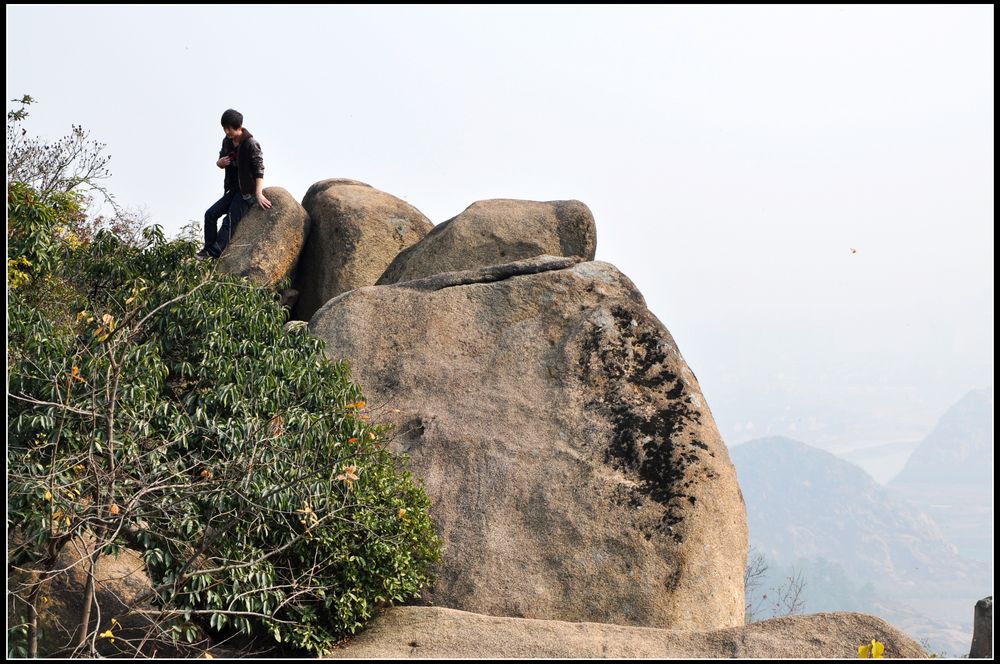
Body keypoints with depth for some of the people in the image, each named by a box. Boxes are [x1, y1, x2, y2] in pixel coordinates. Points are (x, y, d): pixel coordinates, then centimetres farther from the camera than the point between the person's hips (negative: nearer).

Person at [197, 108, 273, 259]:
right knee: (211, 214, -1)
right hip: (232, 189, 8)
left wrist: (258, 193, -26)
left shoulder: (251, 144, -16)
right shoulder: (227, 141, 5)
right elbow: (220, 160, 20)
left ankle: (214, 253, -22)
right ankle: (209, 248, 3)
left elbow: (259, 169, -19)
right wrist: (220, 162, -7)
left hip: (247, 191, -8)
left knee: (230, 221, -17)